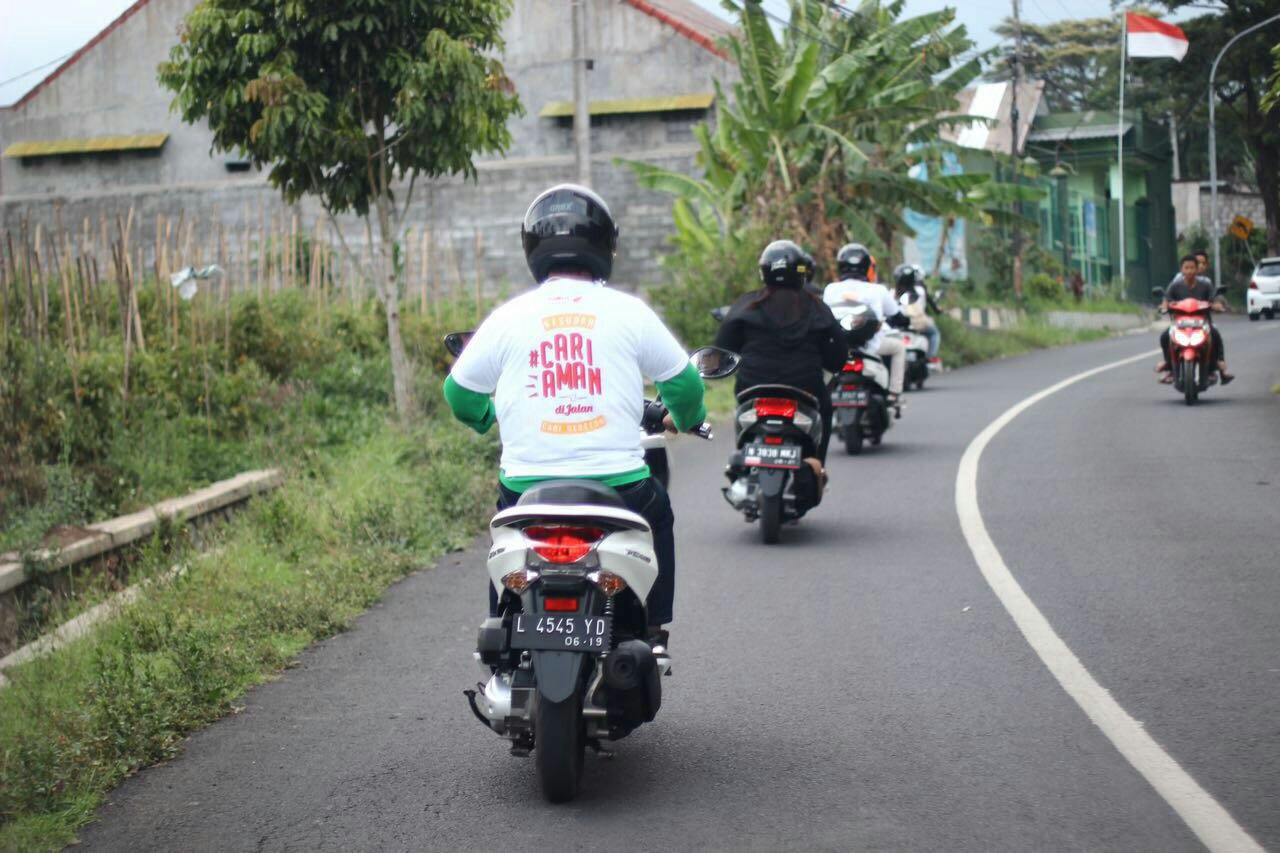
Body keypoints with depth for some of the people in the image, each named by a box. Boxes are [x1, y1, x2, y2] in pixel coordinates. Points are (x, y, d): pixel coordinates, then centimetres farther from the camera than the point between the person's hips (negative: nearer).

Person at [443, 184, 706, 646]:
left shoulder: (508, 316, 2)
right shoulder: (629, 311, 0)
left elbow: (459, 391, 12)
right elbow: (684, 382, 10)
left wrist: (488, 418, 35)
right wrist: (683, 418, 33)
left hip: (527, 484, 1)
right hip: (619, 482, 0)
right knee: (658, 514, 31)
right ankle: (653, 633, 30)